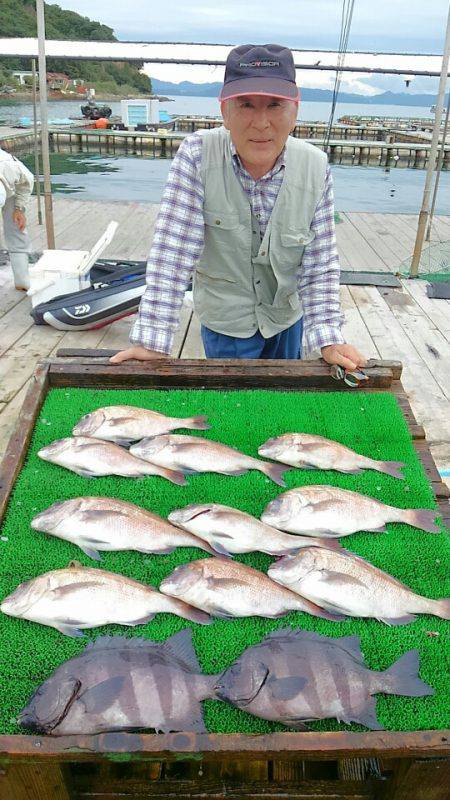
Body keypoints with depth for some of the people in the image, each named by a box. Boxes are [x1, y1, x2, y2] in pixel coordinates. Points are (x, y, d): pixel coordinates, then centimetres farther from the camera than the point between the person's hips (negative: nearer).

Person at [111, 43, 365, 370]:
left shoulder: (316, 168, -16)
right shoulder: (197, 154, -22)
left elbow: (320, 266, -12)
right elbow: (172, 251, -26)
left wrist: (328, 340, -22)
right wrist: (153, 342, -30)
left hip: (289, 318, 3)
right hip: (225, 323, -3)